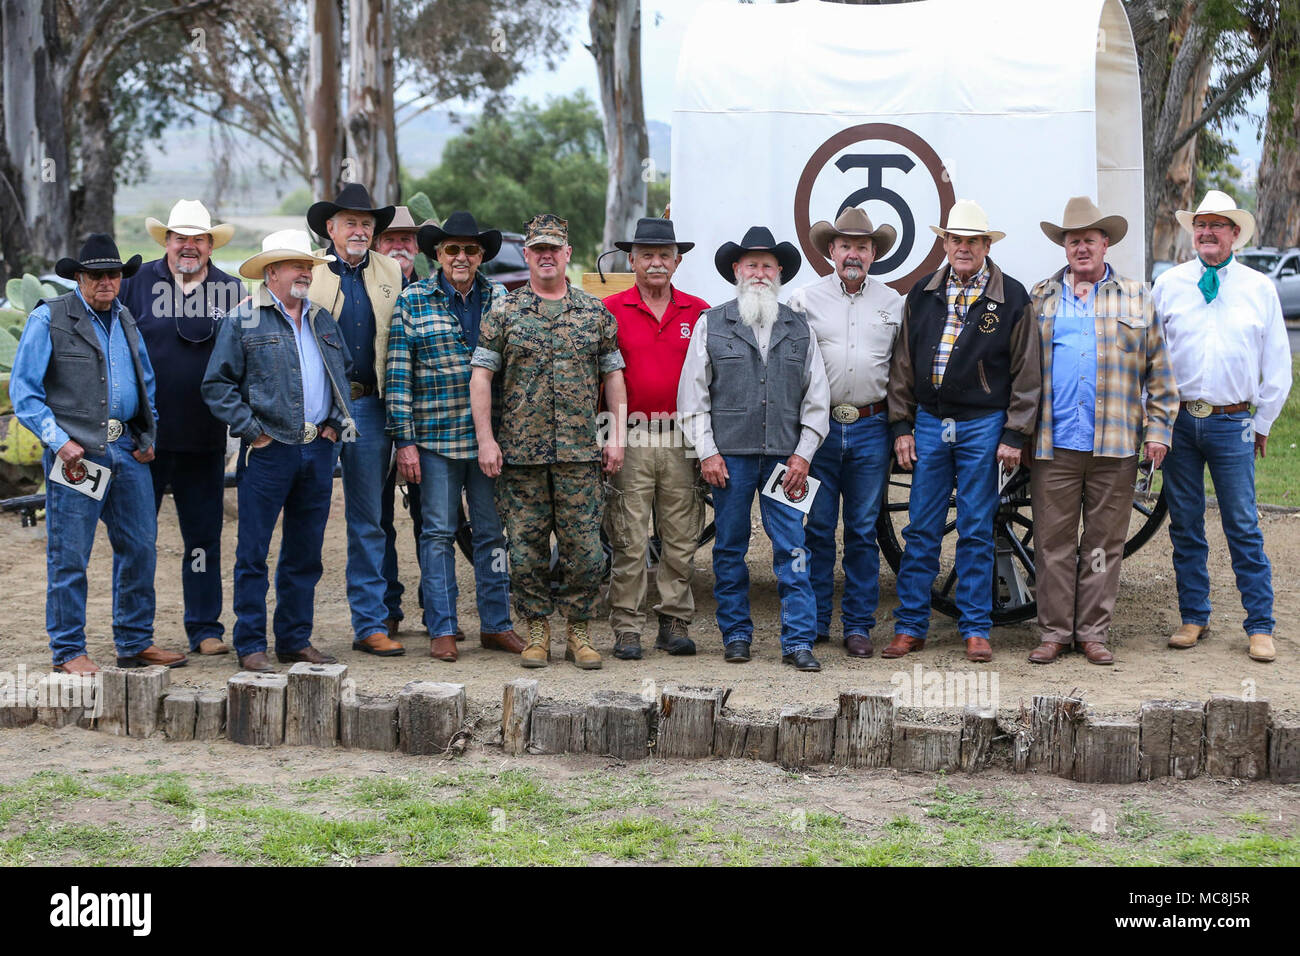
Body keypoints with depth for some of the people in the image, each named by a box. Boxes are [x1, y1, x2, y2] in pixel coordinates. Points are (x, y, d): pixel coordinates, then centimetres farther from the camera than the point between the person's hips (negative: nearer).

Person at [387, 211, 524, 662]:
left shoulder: (499, 299, 8)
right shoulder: (412, 301, 0)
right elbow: (398, 376, -2)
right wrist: (405, 440, -7)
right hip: (435, 438, -3)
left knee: (492, 532, 8)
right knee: (438, 532, 3)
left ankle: (496, 624, 17)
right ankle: (442, 629, 10)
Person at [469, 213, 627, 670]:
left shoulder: (596, 313, 9)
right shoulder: (503, 313, 4)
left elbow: (613, 375, 11)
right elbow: (481, 376, 2)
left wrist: (616, 436, 4)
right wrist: (485, 440, -5)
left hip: (581, 453, 1)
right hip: (520, 453, 0)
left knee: (585, 548, -1)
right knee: (526, 549, 3)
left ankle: (579, 632, 12)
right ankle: (537, 631, 16)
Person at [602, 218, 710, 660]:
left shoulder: (699, 313, 9)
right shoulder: (610, 310, 3)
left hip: (683, 440, 2)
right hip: (631, 439, -2)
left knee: (681, 540, 6)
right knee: (629, 541, -1)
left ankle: (675, 624, 15)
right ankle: (627, 628, 6)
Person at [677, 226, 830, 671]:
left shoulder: (799, 328, 11)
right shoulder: (711, 324, 6)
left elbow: (816, 397, 11)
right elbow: (693, 393, 4)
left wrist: (803, 453, 2)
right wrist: (706, 451, -3)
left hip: (785, 455, 1)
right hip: (730, 454, -1)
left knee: (792, 548, -3)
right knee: (730, 548, 5)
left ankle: (798, 639, 1)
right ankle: (736, 634, 16)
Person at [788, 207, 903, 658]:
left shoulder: (892, 302, 10)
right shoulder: (805, 300, 5)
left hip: (871, 429, 1)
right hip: (818, 426, -1)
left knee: (863, 531, 4)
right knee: (817, 528, 1)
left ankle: (858, 625, 11)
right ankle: (813, 621, 11)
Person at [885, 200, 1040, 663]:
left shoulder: (1012, 298, 0)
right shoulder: (922, 294, 8)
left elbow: (1025, 373, 0)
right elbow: (903, 363, 11)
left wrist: (1015, 435, -4)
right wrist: (901, 425, 5)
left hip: (983, 425, -2)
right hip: (929, 421, 2)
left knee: (977, 533, 3)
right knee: (921, 530, 4)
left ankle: (975, 629, 12)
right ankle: (910, 626, 11)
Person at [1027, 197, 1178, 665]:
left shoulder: (1136, 299, 11)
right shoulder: (1040, 298, 13)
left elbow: (1158, 370, 10)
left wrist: (1158, 429, 2)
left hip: (1114, 446, 0)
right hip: (1053, 445, 0)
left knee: (1104, 542, 4)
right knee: (1053, 542, 2)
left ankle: (1093, 632, 12)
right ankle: (1054, 631, 10)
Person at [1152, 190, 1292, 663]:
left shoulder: (1260, 288, 7)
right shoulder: (1168, 284, 7)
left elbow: (1277, 363, 10)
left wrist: (1263, 423, 8)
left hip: (1232, 423, -1)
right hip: (1178, 421, 1)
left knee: (1243, 527, -3)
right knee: (1185, 525, 6)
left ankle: (1260, 627, 3)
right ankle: (1193, 617, 17)